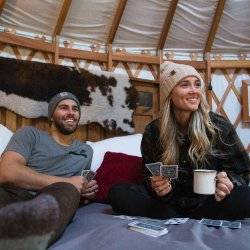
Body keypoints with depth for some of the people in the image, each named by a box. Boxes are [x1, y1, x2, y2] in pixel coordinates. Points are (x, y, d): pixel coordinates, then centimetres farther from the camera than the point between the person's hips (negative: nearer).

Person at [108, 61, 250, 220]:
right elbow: (150, 176, 4)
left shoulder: (220, 126, -5)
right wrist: (157, 188, -21)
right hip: (171, 203, 2)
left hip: (208, 202, -1)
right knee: (118, 193, -22)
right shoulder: (153, 132, -1)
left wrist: (228, 182, -24)